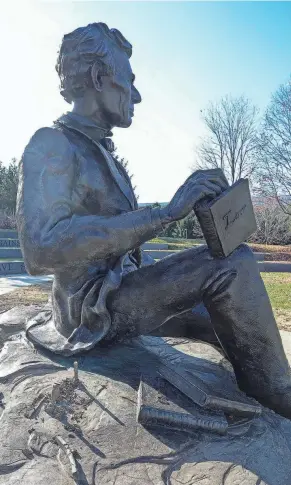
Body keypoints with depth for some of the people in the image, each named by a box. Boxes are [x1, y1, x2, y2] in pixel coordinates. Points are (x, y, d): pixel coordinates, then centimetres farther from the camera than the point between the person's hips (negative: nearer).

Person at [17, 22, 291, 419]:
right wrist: (165, 212, -33)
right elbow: (42, 247, -32)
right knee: (233, 263, -19)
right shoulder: (52, 145, -13)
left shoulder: (101, 154, 16)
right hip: (93, 310, -9)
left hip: (121, 295, 10)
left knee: (227, 319, 11)